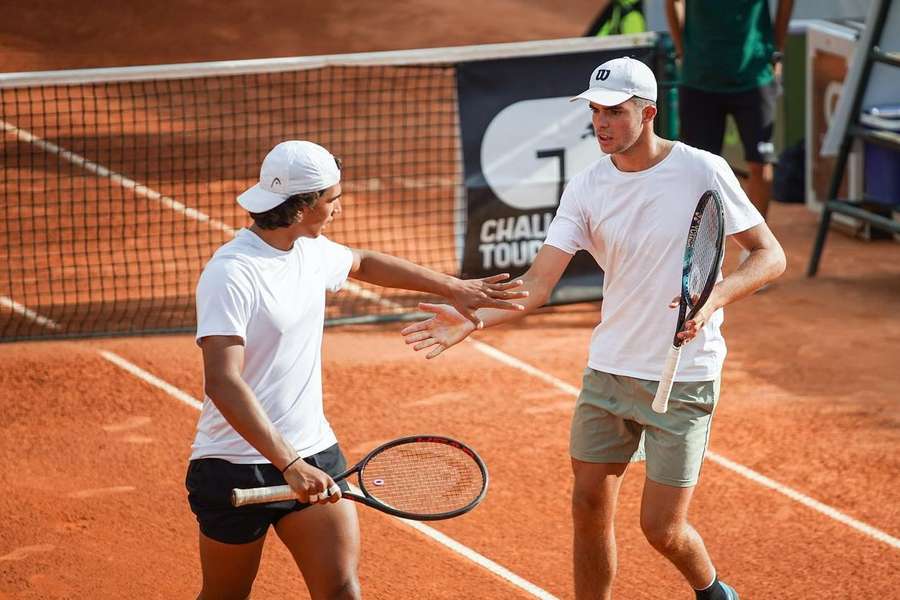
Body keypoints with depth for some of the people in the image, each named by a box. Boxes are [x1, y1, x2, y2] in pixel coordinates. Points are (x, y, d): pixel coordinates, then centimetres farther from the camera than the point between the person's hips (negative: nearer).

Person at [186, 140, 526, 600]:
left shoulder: (312, 251, 5)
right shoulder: (230, 274, -21)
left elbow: (363, 264, 30)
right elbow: (222, 382, -30)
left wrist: (453, 287, 27)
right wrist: (289, 464, -37)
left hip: (313, 454, 7)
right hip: (238, 464, -6)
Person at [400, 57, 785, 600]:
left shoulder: (702, 171, -11)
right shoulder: (586, 189, -1)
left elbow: (771, 255, -7)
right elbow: (538, 285, -6)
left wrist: (715, 297, -26)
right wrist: (471, 321, -23)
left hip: (684, 378, -4)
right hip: (609, 370, 4)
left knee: (662, 529, -3)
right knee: (590, 507, 4)